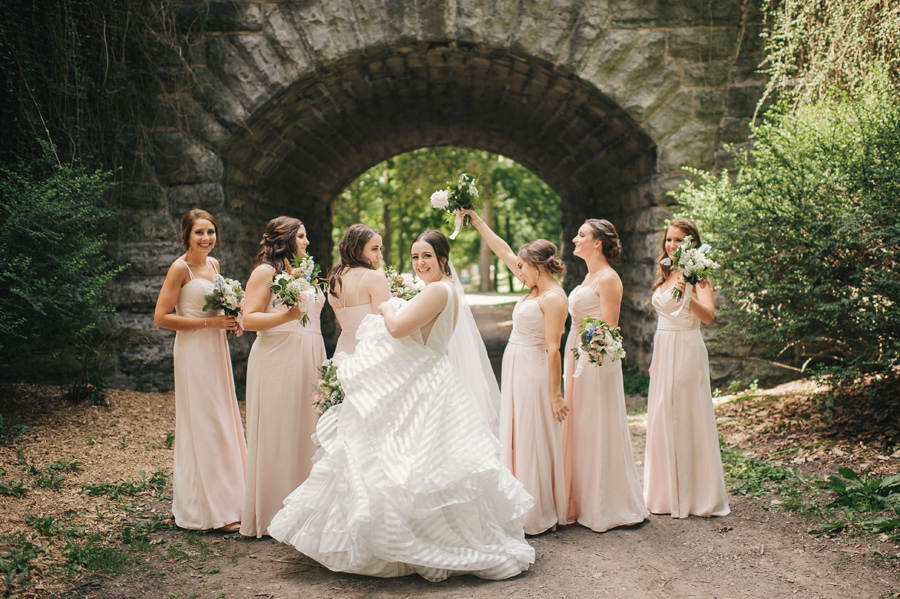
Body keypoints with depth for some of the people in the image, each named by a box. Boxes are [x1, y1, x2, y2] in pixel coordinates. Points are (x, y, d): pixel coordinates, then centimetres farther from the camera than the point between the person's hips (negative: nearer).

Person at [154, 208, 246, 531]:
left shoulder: (214, 264, 12)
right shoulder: (180, 268, -10)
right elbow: (161, 317, -15)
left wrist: (231, 320, 4)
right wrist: (209, 323, -17)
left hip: (217, 349, 8)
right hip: (193, 351, -8)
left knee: (223, 423, 12)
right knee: (203, 427, -4)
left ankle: (226, 499, 23)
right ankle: (210, 509, 4)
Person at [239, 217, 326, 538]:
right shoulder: (265, 272, -3)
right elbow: (249, 319, -10)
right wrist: (286, 315, -23)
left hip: (308, 362, 7)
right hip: (276, 363, -7)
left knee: (305, 434, 7)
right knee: (275, 436, -3)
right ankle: (269, 515, 7)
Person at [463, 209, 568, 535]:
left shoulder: (553, 298, -16)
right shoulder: (535, 288, 10)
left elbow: (553, 349, -20)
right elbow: (503, 250, 17)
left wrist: (555, 394, -20)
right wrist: (476, 220, 19)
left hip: (534, 374, -9)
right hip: (516, 373, 9)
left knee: (532, 442, -1)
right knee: (516, 440, 14)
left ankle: (539, 516, 10)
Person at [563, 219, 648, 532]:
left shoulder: (608, 278, -13)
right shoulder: (590, 276, 15)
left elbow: (608, 329, -17)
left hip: (596, 360, -9)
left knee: (598, 430, -2)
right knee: (580, 429, 12)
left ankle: (608, 506, 10)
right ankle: (584, 500, 22)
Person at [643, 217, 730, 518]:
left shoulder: (697, 275, -9)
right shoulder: (666, 275, 13)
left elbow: (709, 316, -25)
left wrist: (688, 295, -42)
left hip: (686, 351, -7)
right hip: (663, 351, 8)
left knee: (686, 419, -2)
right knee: (662, 419, 11)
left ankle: (692, 495, 10)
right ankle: (666, 492, 23)